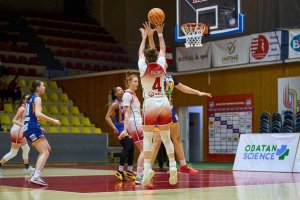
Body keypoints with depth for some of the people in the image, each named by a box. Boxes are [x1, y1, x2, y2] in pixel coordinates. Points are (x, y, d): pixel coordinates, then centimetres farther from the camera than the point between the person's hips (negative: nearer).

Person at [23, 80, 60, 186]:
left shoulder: (30, 98, 18)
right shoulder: (37, 99, -9)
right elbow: (38, 114, -24)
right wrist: (53, 120, -20)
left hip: (28, 127, 9)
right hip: (33, 128, -9)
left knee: (48, 149, 18)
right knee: (45, 153, -14)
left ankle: (36, 174, 14)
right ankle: (35, 177, -28)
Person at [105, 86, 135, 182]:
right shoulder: (115, 104, -10)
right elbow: (107, 117, -13)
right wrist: (114, 128, -20)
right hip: (120, 128, -7)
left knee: (131, 148, 4)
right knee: (126, 147, -18)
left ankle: (129, 171, 15)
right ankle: (120, 171, -12)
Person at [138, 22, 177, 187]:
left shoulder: (144, 68, -2)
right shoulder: (161, 65, 4)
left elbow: (140, 52, 16)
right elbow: (163, 50, 22)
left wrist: (144, 36, 27)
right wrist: (160, 33, 31)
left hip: (150, 103, -3)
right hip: (164, 102, 3)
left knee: (147, 138, -2)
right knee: (166, 138, 9)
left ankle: (147, 168, -15)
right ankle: (172, 165, -2)